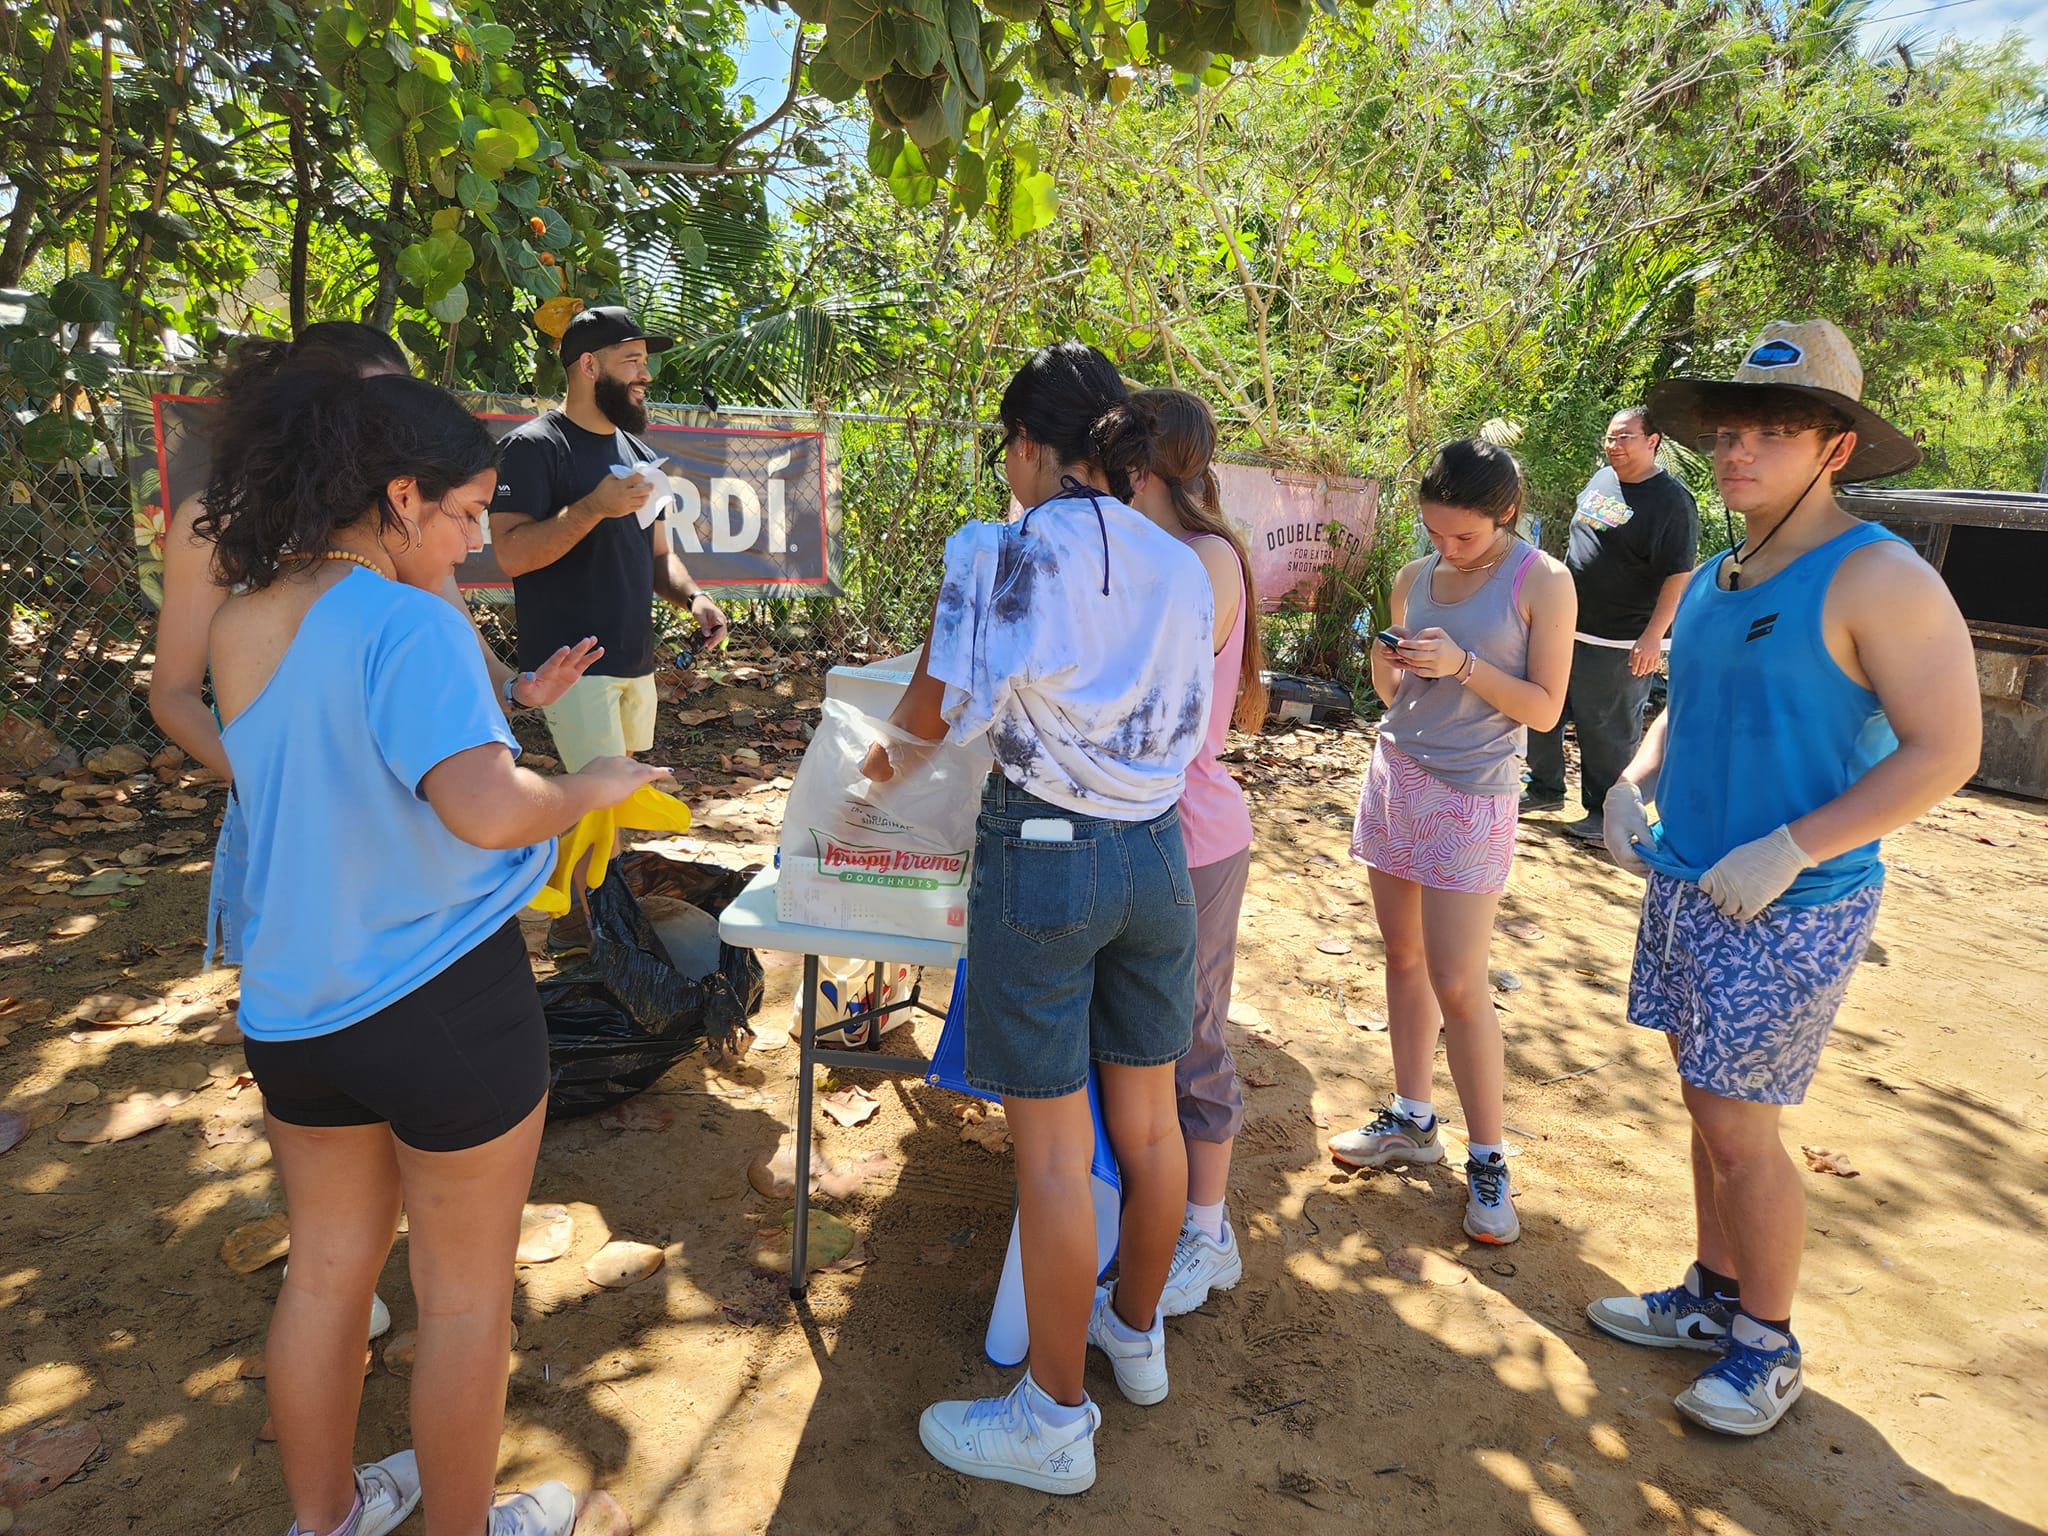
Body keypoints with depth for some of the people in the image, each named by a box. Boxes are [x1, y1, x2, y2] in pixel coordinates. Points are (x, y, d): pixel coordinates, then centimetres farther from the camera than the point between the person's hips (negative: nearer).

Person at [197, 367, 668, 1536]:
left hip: (295, 1005, 7)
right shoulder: (408, 622, -22)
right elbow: (489, 811, -33)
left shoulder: (239, 625, 2)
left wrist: (496, 701, 16)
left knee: (327, 1269, 24)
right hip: (443, 1003, -7)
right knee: (467, 1295, 14)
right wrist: (592, 788, -15)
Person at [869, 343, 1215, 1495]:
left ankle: (1056, 1417, 19)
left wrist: (892, 751, 13)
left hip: (1043, 852, -6)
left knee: (1052, 1144, 4)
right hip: (1155, 849, 6)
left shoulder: (1009, 551, -12)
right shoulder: (1183, 567, 5)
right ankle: (1137, 1330, 40)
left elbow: (939, 705, -9)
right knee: (1149, 1117, 19)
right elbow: (1185, 728, 9)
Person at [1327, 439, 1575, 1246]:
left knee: (1457, 983, -5)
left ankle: (1487, 1160, 9)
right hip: (1395, 773, 5)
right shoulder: (1414, 577, 7)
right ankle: (1412, 1119, 24)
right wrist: (1386, 661, -8)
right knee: (1403, 956, 10)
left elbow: (1544, 707, -8)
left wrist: (1462, 664, -20)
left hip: (1470, 794, -5)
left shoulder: (1543, 582, -7)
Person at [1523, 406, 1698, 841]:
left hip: (1619, 643, -8)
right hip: (1565, 628, 8)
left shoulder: (1671, 499, -13)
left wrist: (1653, 637, -22)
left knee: (1607, 731, 2)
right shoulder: (1600, 480, 10)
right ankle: (1546, 789, 31)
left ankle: (1604, 814, 17)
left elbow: (1679, 575, -17)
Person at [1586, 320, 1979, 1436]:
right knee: (1709, 1107, 16)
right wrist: (1633, 785, 4)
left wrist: (1788, 850, -22)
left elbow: (1944, 750, -17)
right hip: (1683, 887, 7)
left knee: (1738, 1127, 0)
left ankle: (1768, 1347, 21)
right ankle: (1713, 1297, 33)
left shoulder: (1877, 578, -14)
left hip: (1790, 913, -7)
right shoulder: (1713, 581, 9)